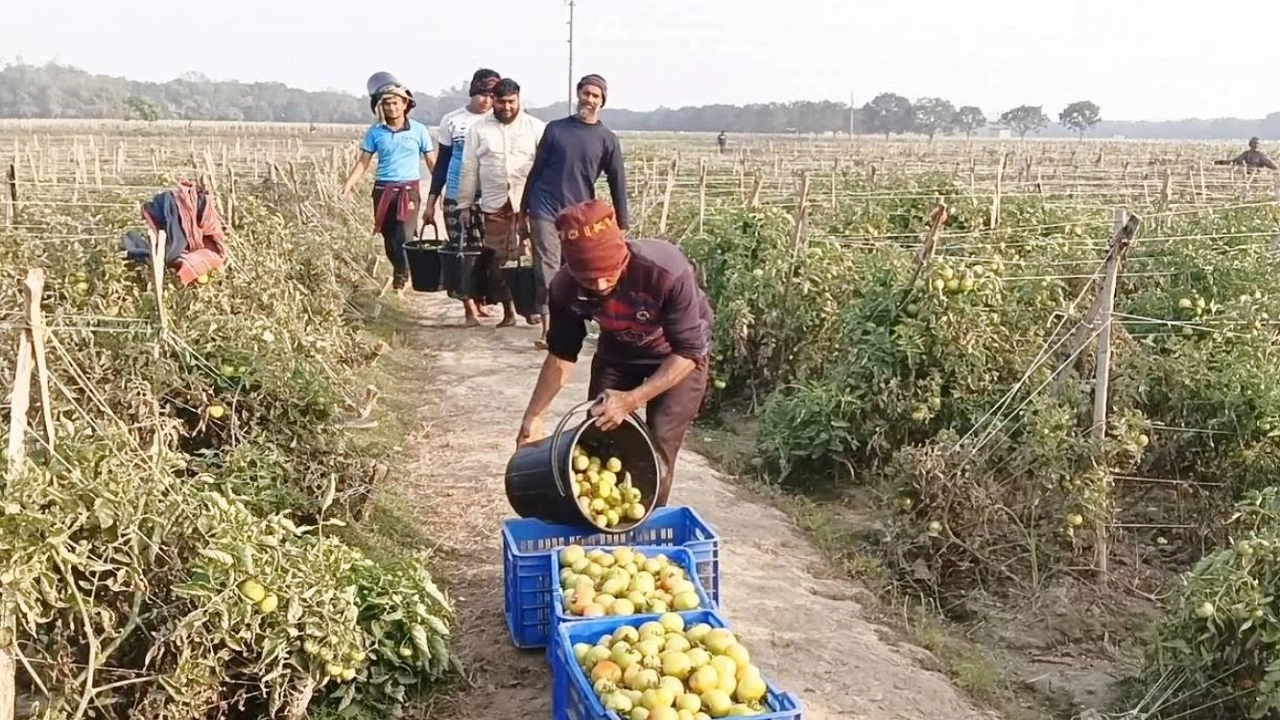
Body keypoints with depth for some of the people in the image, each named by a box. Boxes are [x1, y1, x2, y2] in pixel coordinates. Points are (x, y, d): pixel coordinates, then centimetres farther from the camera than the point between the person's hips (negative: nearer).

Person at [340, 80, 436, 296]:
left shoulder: (419, 130, -1)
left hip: (409, 191, -3)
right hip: (383, 191, 3)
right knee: (389, 240, 9)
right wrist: (347, 186, -8)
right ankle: (403, 276, 26)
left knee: (404, 238, -13)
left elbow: (432, 163, 2)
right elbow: (363, 162, 3)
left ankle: (399, 283, -4)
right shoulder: (375, 132, 3)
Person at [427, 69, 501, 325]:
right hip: (456, 198, 0)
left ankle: (480, 301, 16)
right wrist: (432, 200, 5)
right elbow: (442, 162, 7)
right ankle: (469, 307, 1)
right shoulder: (451, 120, 2)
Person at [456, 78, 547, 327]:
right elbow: (469, 170, 8)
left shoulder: (536, 127, 3)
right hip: (494, 205, 2)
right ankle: (508, 310, 15)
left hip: (529, 204, -2)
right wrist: (464, 204, 6)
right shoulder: (479, 130, 7)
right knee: (496, 259, 4)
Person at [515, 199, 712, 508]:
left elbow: (688, 352, -31)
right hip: (618, 351, 4)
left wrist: (630, 400, -39)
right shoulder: (565, 288, -27)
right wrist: (532, 417, -9)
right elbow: (562, 354, -9)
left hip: (678, 355, -3)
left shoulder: (667, 271, -40)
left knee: (657, 449, -12)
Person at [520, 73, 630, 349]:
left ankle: (544, 310, 30)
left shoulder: (608, 140, 2)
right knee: (548, 267, -9)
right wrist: (524, 209, 8)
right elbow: (536, 171, 8)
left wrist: (622, 226, 1)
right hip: (545, 209, -1)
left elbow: (617, 184, 3)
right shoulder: (555, 128, 3)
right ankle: (549, 328, -10)